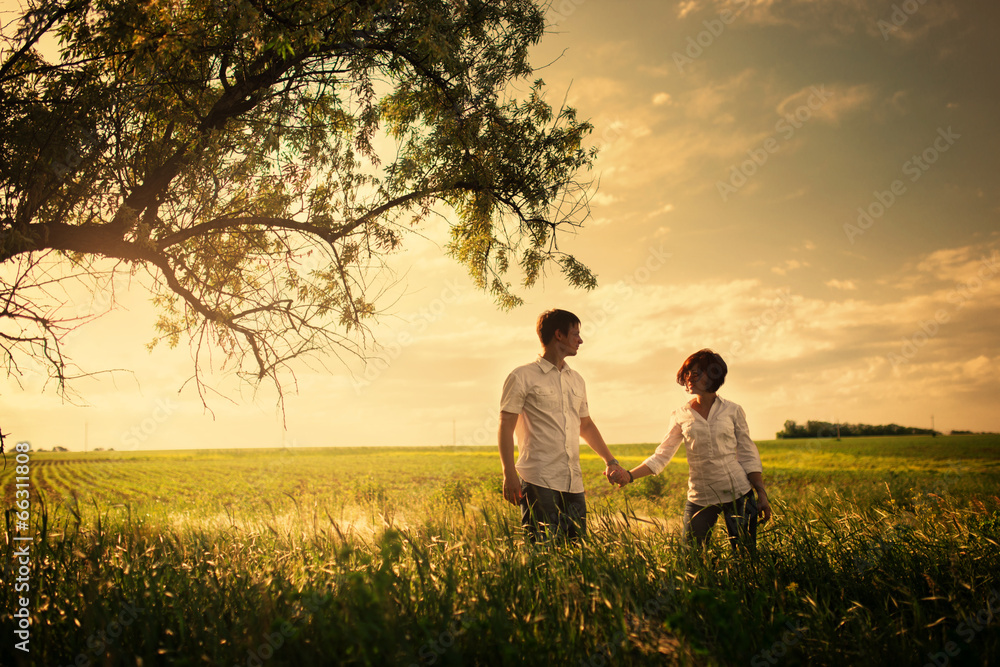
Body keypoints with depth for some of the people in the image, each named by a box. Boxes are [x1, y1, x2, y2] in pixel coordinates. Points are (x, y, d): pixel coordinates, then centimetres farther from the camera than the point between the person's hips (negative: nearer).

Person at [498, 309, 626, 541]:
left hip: (574, 484, 6)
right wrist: (509, 474, -14)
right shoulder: (522, 377, -1)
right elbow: (506, 427, -5)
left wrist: (610, 461, 22)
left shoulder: (576, 380, 19)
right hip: (538, 481, -6)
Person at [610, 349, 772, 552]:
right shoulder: (681, 416, 4)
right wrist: (630, 475, -11)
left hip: (738, 493, -1)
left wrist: (762, 494, -1)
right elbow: (661, 456, 2)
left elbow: (748, 456, 5)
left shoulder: (733, 411, 3)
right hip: (700, 497, 1)